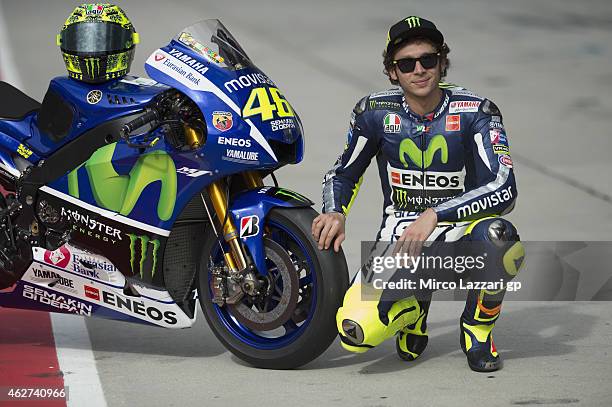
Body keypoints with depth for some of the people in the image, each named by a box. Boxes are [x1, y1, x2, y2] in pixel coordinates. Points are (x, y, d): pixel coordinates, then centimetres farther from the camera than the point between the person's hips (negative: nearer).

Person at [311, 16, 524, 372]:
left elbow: (504, 190, -20)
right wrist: (335, 213, -11)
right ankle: (414, 309, 14)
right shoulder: (375, 112, -2)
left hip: (460, 231, -1)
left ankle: (478, 327, -6)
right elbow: (343, 173, 12)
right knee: (356, 331, -25)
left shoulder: (475, 112, -10)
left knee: (499, 238, -39)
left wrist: (434, 216, -30)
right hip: (400, 237, 1)